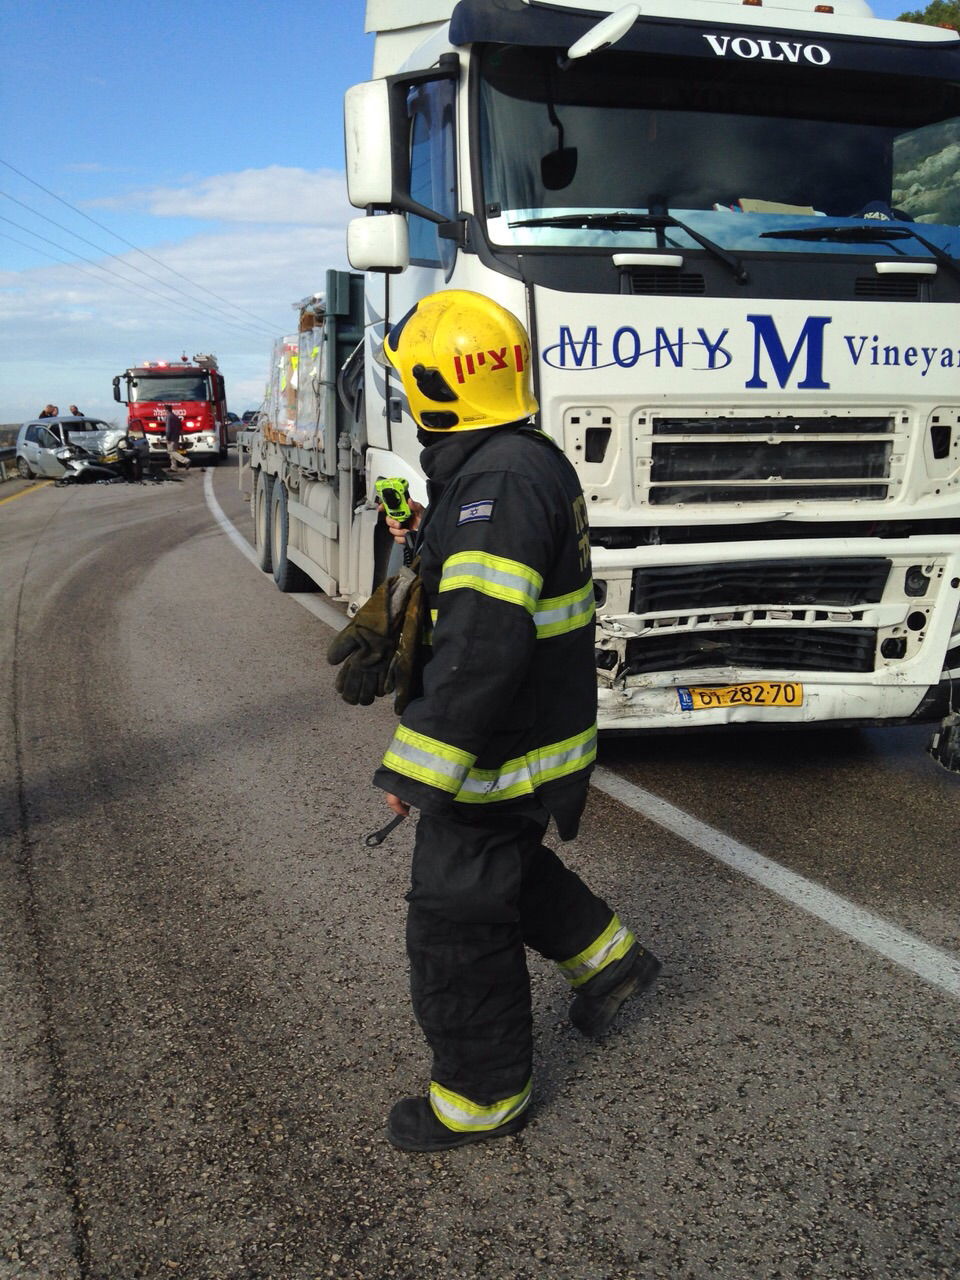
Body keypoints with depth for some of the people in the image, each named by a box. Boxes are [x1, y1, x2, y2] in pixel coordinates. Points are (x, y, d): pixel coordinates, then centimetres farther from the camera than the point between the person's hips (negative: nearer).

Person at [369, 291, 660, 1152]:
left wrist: (414, 769, -25)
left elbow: (480, 650, -31)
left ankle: (484, 1100, 24)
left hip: (495, 756, -10)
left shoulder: (496, 485, -26)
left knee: (458, 927, 6)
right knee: (509, 866, 30)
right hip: (545, 732, 10)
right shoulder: (536, 462, 7)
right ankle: (609, 957, 42)